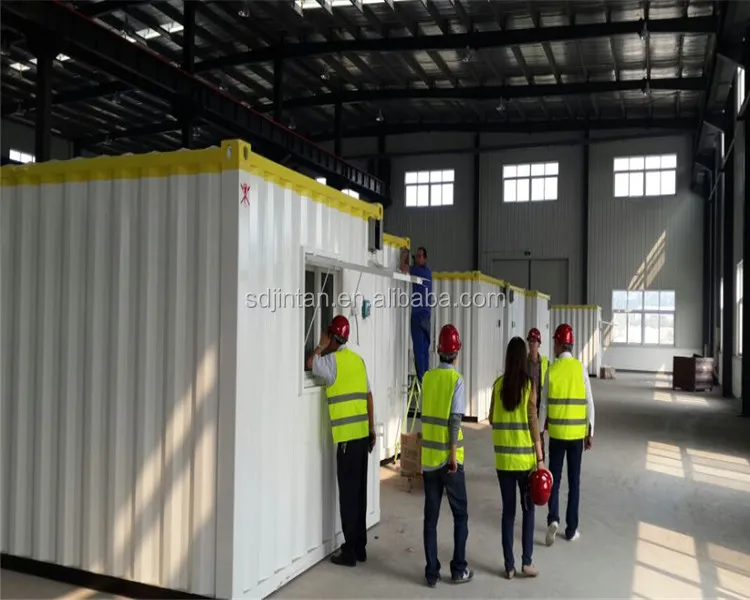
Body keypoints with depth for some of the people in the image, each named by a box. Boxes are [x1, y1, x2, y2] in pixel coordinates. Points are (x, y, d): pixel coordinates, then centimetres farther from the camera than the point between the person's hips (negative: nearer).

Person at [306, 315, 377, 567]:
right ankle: (360, 547, 21)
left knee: (347, 494, -1)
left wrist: (321, 346, 4)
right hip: (362, 433, 7)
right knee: (359, 492, 13)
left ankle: (349, 552, 5)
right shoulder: (358, 359, 12)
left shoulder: (333, 360, -8)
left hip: (347, 436, -7)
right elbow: (368, 395, 14)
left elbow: (310, 364, -14)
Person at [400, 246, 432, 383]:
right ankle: (425, 378, 12)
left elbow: (403, 268, -13)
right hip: (426, 314, 9)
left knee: (418, 349, -9)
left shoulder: (422, 271, -8)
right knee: (424, 348, 10)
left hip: (419, 314, -9)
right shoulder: (427, 272, 17)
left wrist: (404, 256, 4)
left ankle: (421, 379, -11)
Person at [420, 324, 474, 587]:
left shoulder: (428, 377, 3)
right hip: (448, 457, -4)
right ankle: (458, 569, 15)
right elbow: (455, 420, -14)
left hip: (428, 456, 4)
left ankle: (432, 572, 13)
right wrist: (453, 453, -11)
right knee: (460, 514, 11)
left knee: (430, 516, 9)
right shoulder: (456, 380, -10)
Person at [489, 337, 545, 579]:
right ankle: (526, 561, 11)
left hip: (503, 457, 3)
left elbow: (491, 419, 8)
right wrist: (540, 458, -7)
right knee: (528, 509, 11)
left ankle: (509, 565, 13)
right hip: (524, 457, -3)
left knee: (508, 510, 9)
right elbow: (533, 422, -11)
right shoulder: (529, 383, -8)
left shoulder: (498, 384, 0)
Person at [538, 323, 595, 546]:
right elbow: (589, 403, -3)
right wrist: (590, 432, 6)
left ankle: (553, 519, -7)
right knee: (574, 481, 9)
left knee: (555, 477, 11)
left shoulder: (551, 369, -6)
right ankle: (571, 529, 16)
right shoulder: (581, 368, -4)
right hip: (577, 433, 1)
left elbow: (544, 405, -2)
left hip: (557, 432, -1)